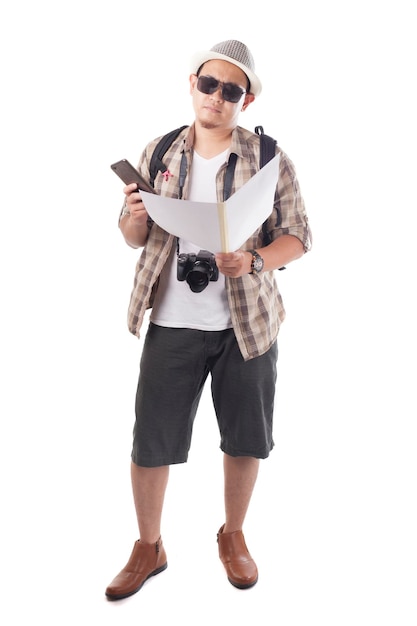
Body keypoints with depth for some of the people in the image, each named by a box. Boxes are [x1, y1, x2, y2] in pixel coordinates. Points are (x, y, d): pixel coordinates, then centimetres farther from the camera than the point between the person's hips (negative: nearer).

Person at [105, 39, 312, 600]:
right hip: (172, 322, 1)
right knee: (150, 441, 4)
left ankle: (233, 535, 38)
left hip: (247, 322, 0)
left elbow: (298, 235, -1)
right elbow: (134, 237, 10)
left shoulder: (270, 159, -2)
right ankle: (149, 548, 28)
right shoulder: (159, 153, 4)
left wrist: (255, 261, -21)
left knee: (245, 437, 12)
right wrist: (136, 217, -14)